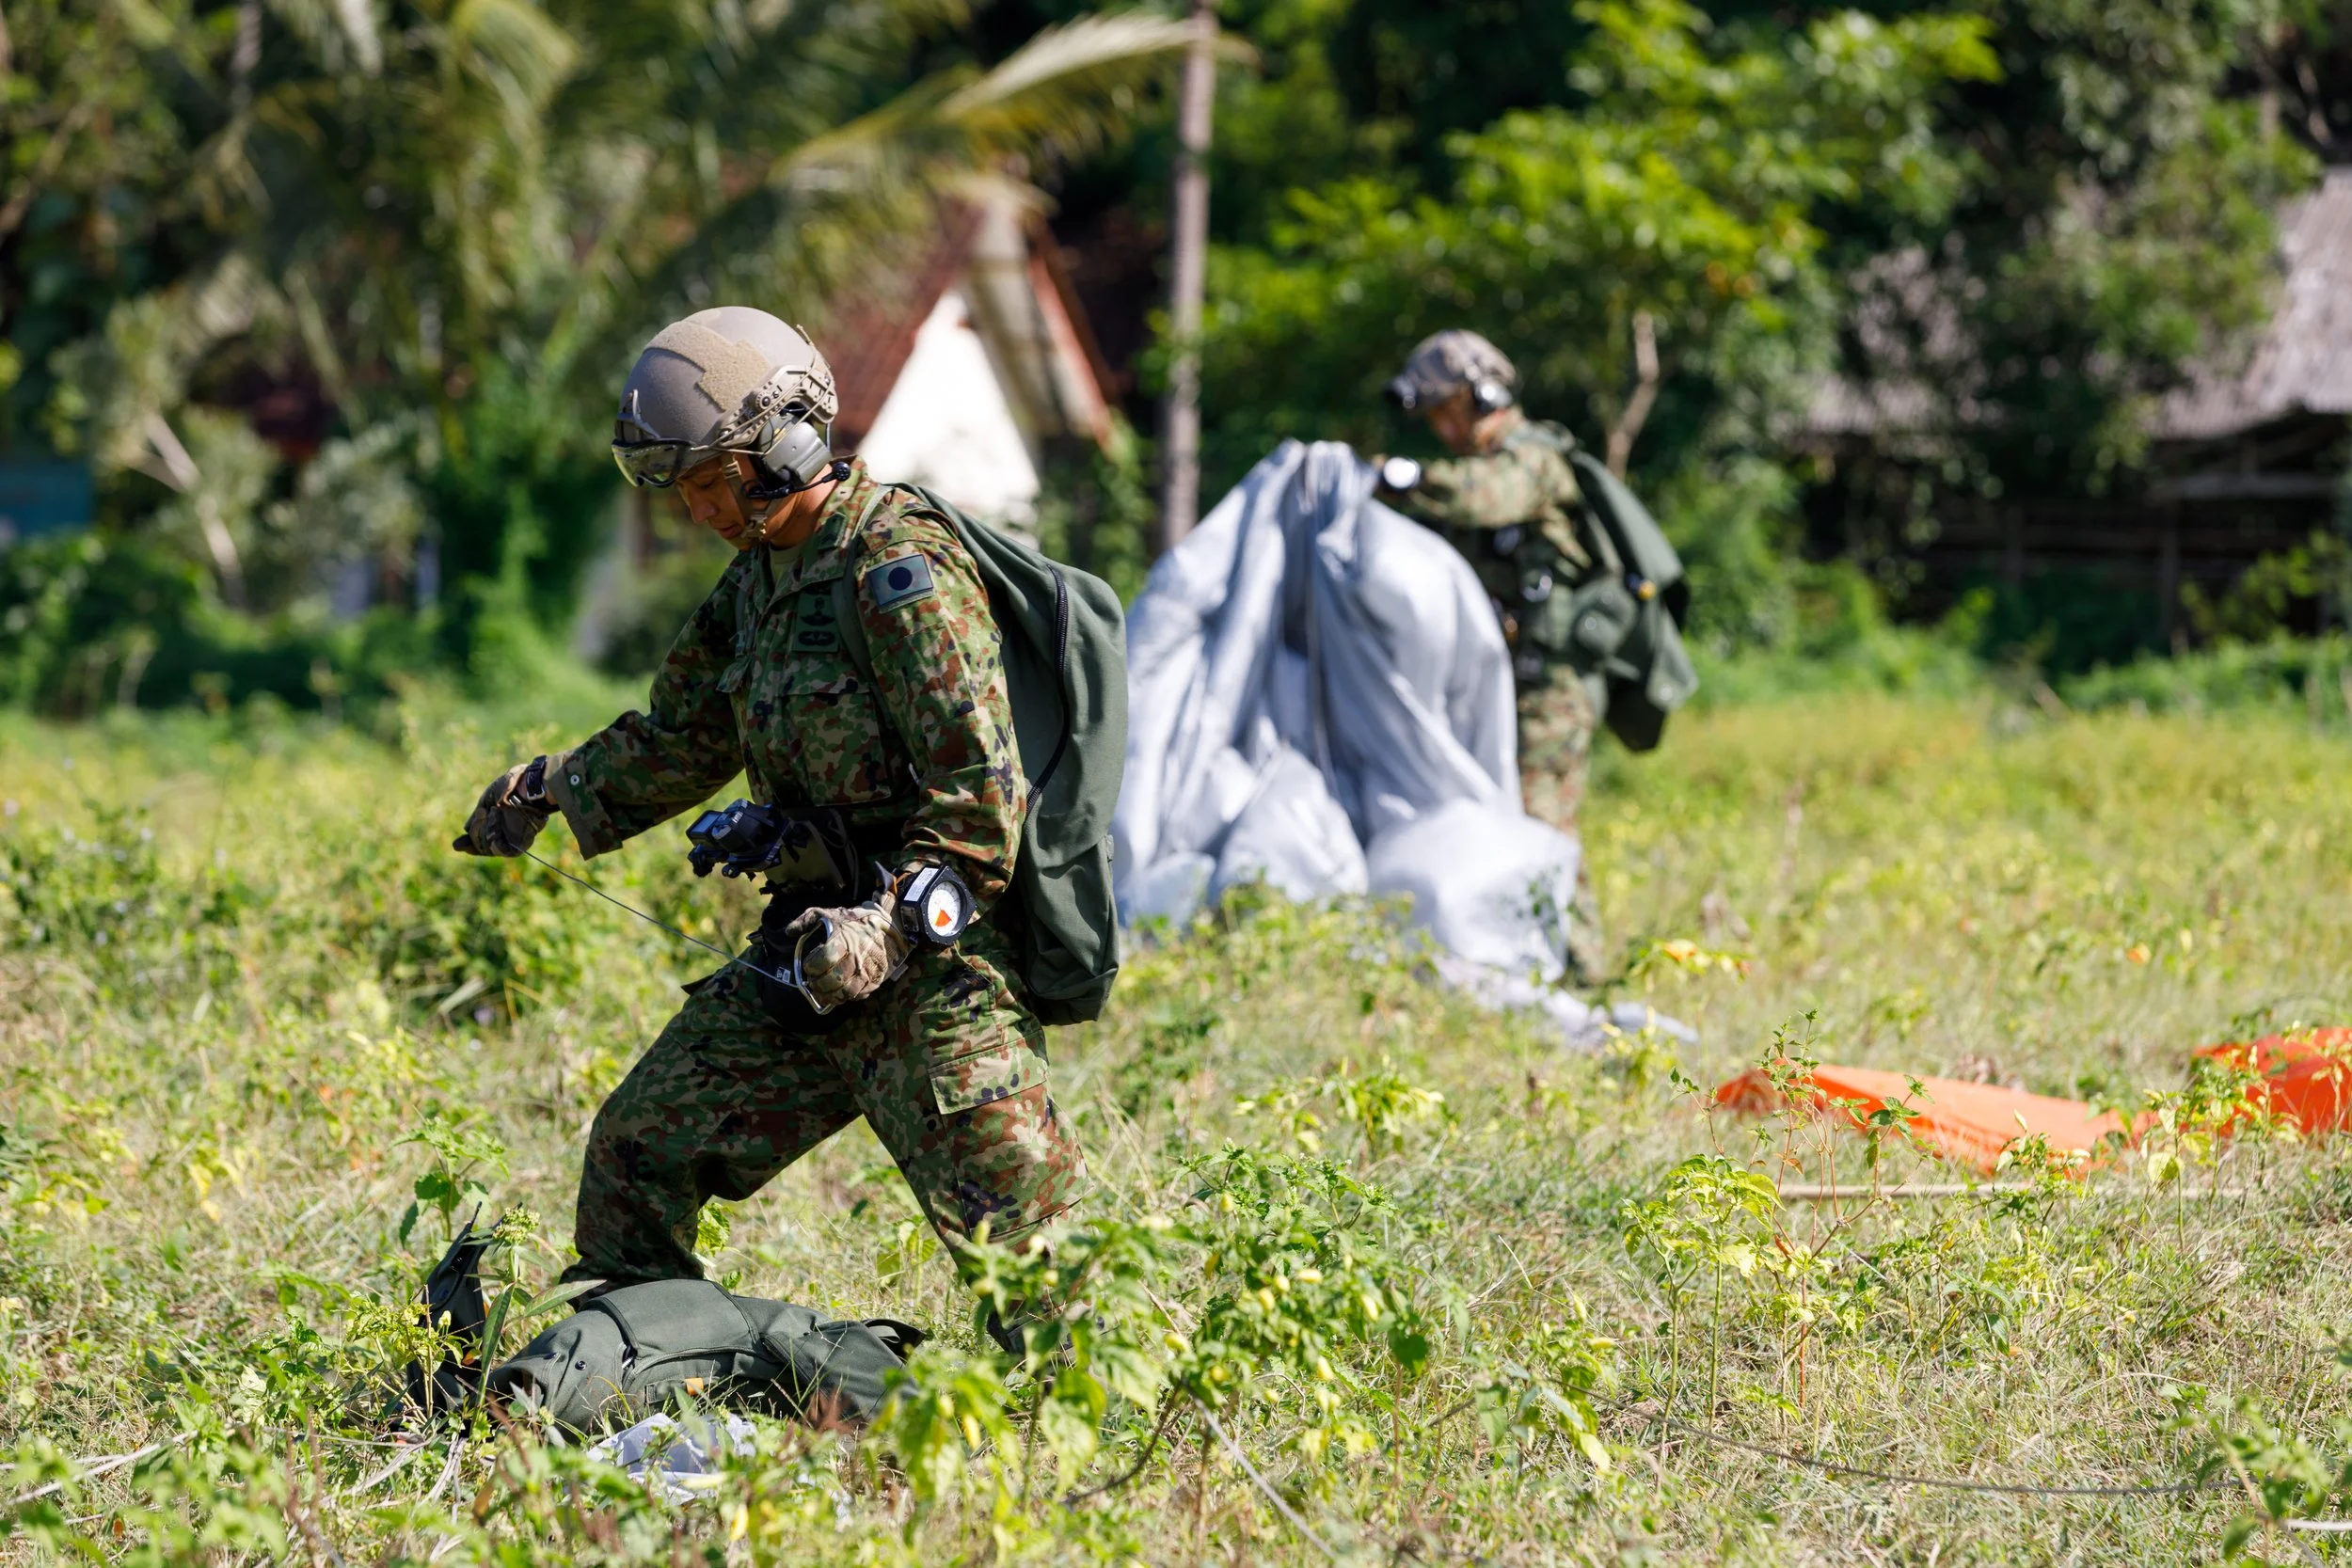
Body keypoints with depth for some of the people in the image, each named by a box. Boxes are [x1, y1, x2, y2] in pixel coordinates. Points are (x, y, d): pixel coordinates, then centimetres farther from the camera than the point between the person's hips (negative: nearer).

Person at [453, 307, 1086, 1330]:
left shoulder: (900, 566, -16)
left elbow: (980, 786, -21)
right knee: (636, 1154, 11)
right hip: (815, 946, 9)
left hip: (931, 966, -9)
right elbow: (686, 736, 30)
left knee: (1022, 1244, -13)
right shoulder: (764, 572, 12)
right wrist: (553, 788, 32)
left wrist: (892, 923, -27)